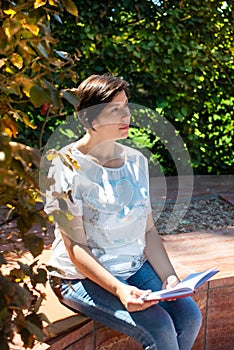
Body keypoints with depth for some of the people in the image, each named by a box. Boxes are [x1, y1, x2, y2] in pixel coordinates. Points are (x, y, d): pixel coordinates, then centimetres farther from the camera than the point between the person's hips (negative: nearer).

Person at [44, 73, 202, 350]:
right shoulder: (67, 168, -15)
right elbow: (76, 249, -17)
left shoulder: (135, 161, 3)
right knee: (158, 327, -22)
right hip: (83, 277, -6)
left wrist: (168, 276, -10)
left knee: (189, 315, -13)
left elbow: (148, 230, 5)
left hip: (135, 266, 6)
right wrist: (118, 289, -28)